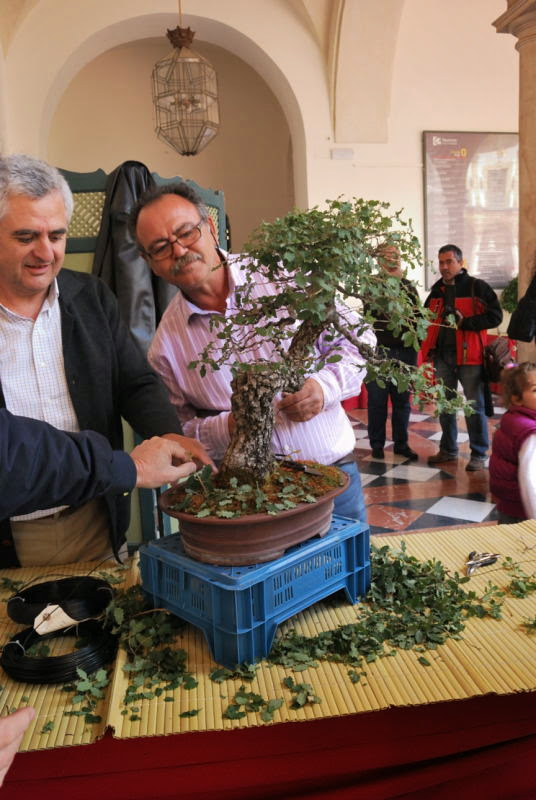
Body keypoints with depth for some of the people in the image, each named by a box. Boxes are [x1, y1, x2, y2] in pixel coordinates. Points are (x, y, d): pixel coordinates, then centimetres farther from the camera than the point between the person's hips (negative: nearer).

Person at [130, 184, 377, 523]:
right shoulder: (166, 343, -2)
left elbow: (358, 340, 0)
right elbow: (177, 428, 4)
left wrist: (325, 387, -19)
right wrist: (228, 428, -16)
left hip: (334, 470, 0)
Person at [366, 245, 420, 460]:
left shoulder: (409, 286, 12)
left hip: (405, 353, 4)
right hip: (378, 352, -3)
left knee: (402, 400, 9)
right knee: (378, 401, 4)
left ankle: (401, 443, 20)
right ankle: (377, 445, 15)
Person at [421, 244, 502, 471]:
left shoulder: (477, 287, -3)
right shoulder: (437, 291, 13)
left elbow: (495, 316, -10)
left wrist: (464, 322, -19)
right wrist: (429, 348, 10)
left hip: (469, 356, -5)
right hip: (442, 356, 6)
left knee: (475, 406, 0)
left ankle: (479, 454, 10)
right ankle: (448, 450, 25)